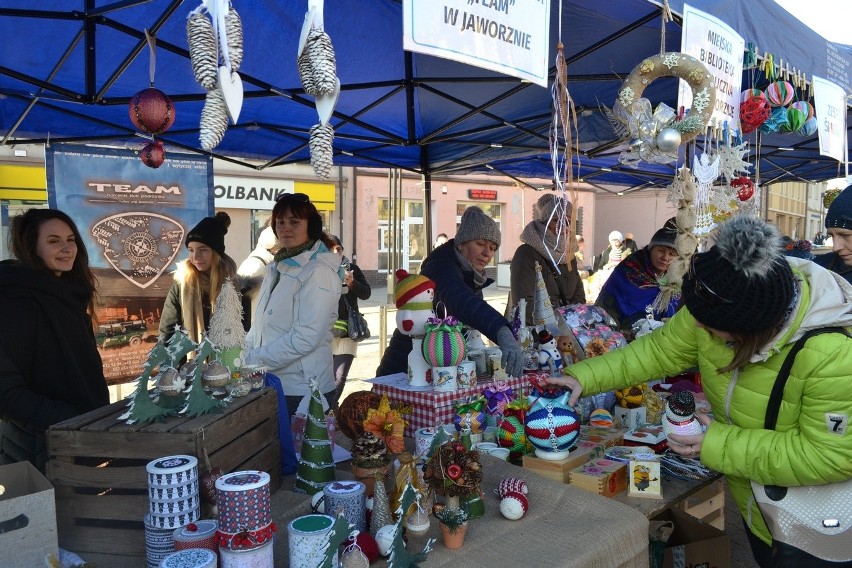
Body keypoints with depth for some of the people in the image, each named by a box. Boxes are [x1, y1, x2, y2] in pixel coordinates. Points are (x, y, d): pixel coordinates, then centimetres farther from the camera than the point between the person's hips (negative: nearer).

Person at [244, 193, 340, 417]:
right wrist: (245, 355, 2)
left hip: (302, 390, -7)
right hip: (270, 385, 7)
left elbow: (306, 337, -21)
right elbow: (260, 325, 16)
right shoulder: (276, 267, 12)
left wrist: (255, 360, -16)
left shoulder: (318, 272, -14)